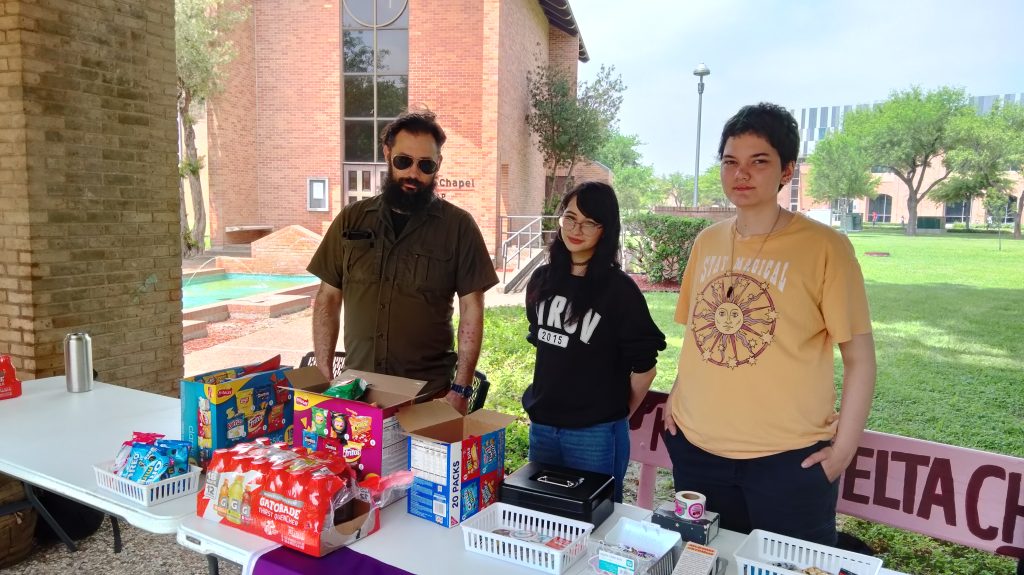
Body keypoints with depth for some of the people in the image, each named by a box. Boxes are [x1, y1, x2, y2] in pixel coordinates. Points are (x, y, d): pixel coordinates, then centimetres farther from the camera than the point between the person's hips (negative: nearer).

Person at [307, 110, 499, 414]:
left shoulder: (458, 225, -5)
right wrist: (323, 376, 0)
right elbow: (327, 299, 7)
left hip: (430, 395, -2)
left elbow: (471, 310, -5)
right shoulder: (352, 219, 3)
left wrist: (461, 389, -10)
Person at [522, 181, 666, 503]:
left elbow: (644, 368, -9)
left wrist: (617, 415, 1)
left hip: (595, 433, -5)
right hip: (541, 425, 6)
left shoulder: (619, 290, -13)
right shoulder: (543, 279, 4)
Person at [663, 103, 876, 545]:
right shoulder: (706, 242, 5)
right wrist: (677, 398, 8)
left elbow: (860, 358, -7)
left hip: (788, 458, -4)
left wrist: (843, 448, -9)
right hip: (696, 448, 5)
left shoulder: (824, 247, -10)